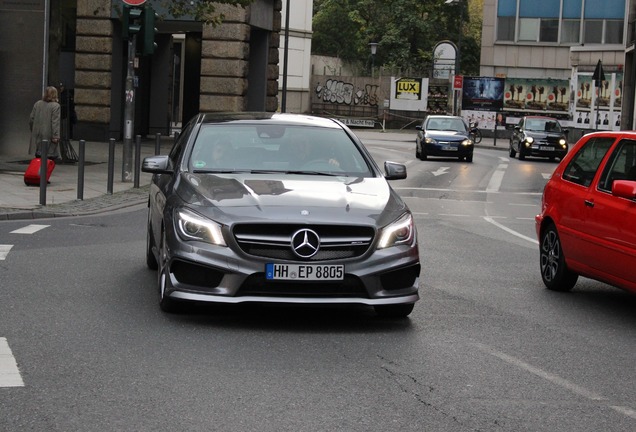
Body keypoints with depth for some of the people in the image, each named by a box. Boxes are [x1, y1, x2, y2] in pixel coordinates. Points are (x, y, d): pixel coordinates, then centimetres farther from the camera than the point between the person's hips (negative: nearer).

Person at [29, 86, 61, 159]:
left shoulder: (37, 104, 8)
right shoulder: (55, 106, -10)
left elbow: (31, 119, 12)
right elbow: (55, 122, -15)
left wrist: (32, 130, 24)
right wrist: (56, 136, -15)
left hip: (37, 135, 6)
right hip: (48, 136, -6)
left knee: (38, 159, 10)